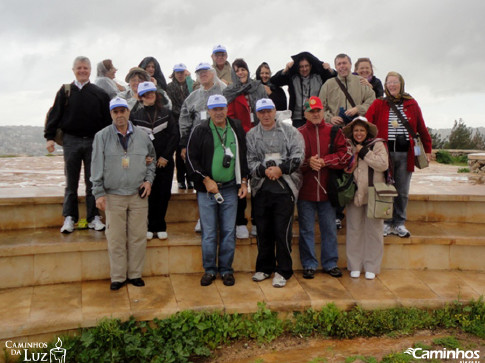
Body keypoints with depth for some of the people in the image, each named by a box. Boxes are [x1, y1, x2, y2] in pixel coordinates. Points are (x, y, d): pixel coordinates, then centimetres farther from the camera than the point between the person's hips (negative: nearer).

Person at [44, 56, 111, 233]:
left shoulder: (99, 93, 4)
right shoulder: (65, 91, 6)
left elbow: (107, 119, 5)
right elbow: (54, 115, 5)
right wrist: (50, 137, -3)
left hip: (93, 141, 0)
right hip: (71, 141, 0)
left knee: (93, 182, 5)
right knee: (71, 182, 5)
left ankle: (94, 217, 13)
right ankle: (69, 217, 12)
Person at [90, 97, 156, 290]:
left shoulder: (142, 136, 7)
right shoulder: (102, 137, 1)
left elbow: (151, 160, 19)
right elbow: (97, 167, 1)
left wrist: (149, 180, 5)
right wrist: (99, 193, -3)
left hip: (138, 195, 2)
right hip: (113, 196, -2)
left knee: (138, 236, 4)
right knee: (116, 239, 1)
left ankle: (135, 274, 18)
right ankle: (118, 277, 14)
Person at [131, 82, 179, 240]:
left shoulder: (166, 113, 9)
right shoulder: (136, 116, 5)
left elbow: (174, 135, 3)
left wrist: (166, 156, -5)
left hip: (165, 161, 1)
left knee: (163, 194, 3)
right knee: (148, 194, -3)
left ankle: (160, 227, 14)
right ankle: (149, 227, 8)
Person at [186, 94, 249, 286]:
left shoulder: (237, 128, 8)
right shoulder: (200, 131, -1)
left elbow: (244, 156, 14)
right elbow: (191, 159, -1)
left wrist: (244, 181, 7)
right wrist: (205, 180, -9)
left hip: (230, 188, 2)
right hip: (206, 188, -2)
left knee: (229, 231, 6)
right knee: (209, 233, 4)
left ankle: (226, 269, 20)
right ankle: (209, 269, 18)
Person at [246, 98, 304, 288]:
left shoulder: (290, 132, 5)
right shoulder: (251, 135, 10)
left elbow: (298, 156, -4)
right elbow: (249, 161, 1)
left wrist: (280, 169, -17)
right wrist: (264, 170, -16)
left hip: (285, 188, -2)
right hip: (261, 189, 3)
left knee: (283, 231, -2)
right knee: (263, 231, 11)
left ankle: (283, 271, 11)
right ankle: (265, 267, 26)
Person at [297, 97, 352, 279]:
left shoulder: (334, 132, 6)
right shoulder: (298, 134, 3)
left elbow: (345, 154, -4)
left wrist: (323, 161, -14)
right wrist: (308, 162, -20)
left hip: (327, 190, 1)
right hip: (305, 190, -1)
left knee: (330, 229, 11)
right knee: (307, 230, 7)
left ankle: (330, 264, 25)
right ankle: (309, 265, 19)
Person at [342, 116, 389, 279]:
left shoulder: (377, 145, 2)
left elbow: (383, 165, -11)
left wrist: (364, 152, -11)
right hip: (354, 193, 2)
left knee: (373, 230, 3)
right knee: (354, 230, 5)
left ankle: (371, 267, 14)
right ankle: (355, 266, 16)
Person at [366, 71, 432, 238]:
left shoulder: (411, 104, 8)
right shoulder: (378, 104, 3)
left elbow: (421, 128, 12)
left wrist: (427, 149, 13)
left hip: (405, 153, 2)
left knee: (402, 192, 6)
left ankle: (399, 223, 19)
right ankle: (386, 223, 16)